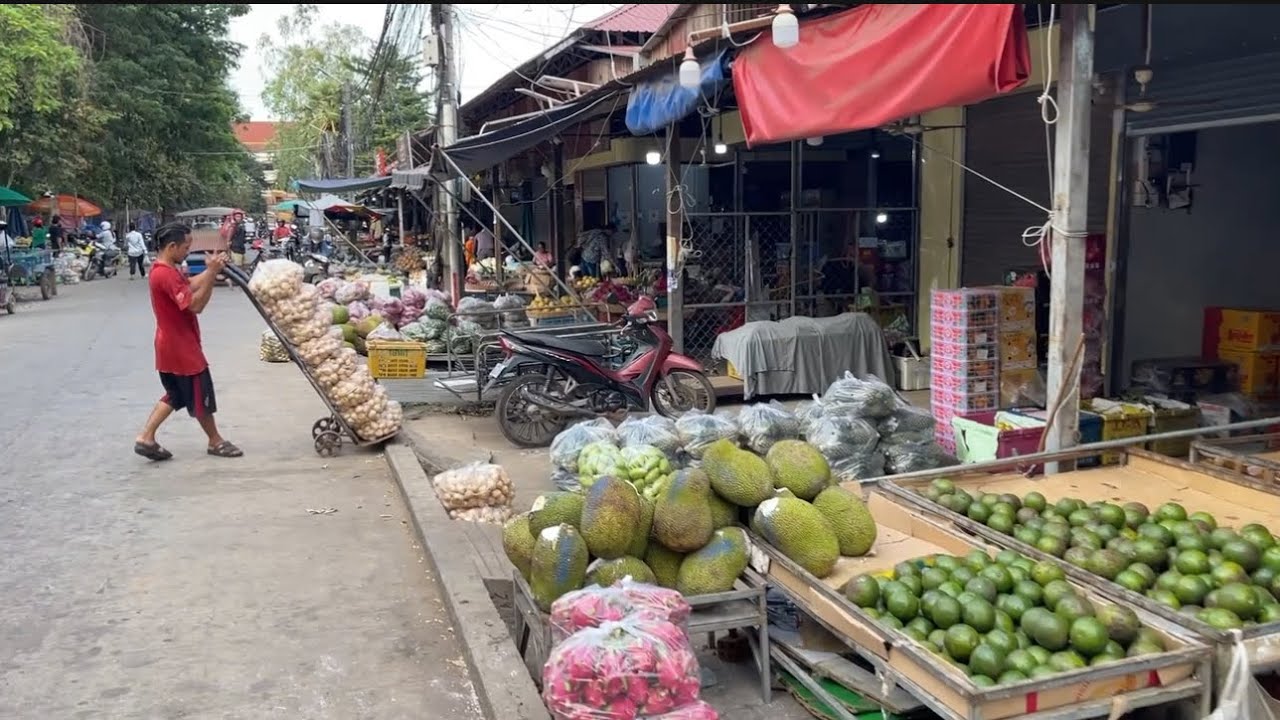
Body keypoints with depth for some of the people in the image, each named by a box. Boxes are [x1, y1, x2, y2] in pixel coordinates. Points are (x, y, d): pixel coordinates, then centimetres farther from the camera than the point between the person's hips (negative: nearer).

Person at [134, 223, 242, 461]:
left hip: (173, 345, 10)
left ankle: (145, 438, 16)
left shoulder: (164, 270, 9)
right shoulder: (166, 274, -24)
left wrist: (212, 269, -1)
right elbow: (195, 304, -27)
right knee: (201, 396, 5)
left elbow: (191, 284, 11)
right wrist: (212, 273, -27)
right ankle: (216, 441, 19)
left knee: (176, 395, 19)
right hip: (180, 347, -10)